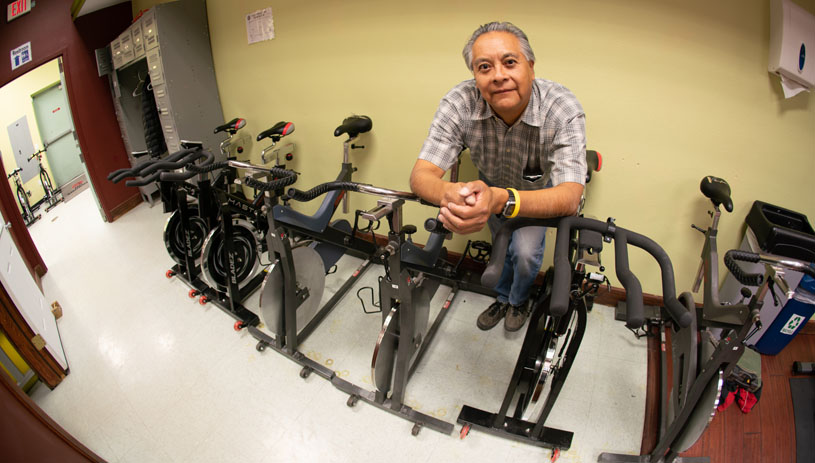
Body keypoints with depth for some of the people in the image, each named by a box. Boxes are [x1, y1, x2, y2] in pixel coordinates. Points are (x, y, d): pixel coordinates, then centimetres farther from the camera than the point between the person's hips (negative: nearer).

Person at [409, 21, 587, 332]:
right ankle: (502, 298, 47)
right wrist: (449, 193, -63)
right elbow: (421, 174, -37)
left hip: (540, 187, -1)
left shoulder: (563, 109, -37)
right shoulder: (459, 103, -33)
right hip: (490, 184, 2)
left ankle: (519, 300, 25)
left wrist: (502, 200, -66)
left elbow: (569, 196, -46)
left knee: (526, 251, -11)